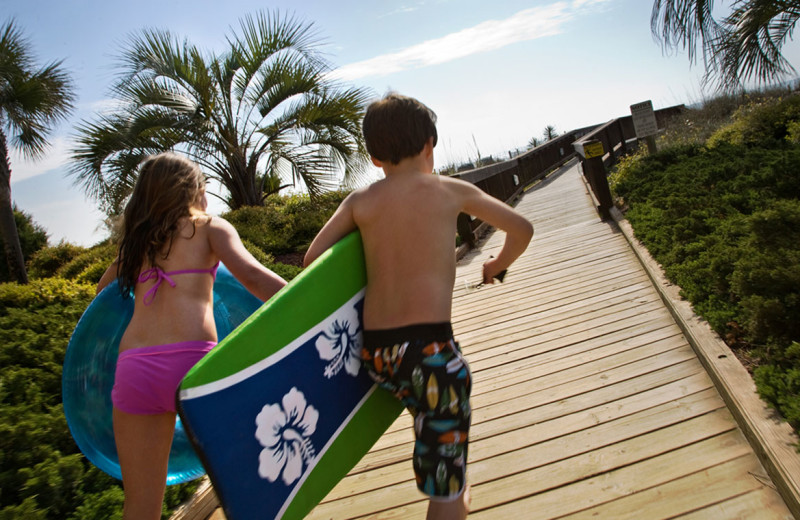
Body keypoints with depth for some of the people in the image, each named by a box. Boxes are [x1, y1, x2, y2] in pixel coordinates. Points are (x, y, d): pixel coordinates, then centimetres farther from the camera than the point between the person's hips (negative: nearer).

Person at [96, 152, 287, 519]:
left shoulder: (136, 240, 23)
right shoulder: (210, 227, 10)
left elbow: (104, 289, 38)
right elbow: (251, 275, -9)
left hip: (132, 369, 5)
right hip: (192, 362, -4)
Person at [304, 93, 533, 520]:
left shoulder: (359, 201, 6)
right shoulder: (452, 191, 3)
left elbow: (312, 260, 6)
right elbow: (522, 230, 13)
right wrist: (498, 265, 33)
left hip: (374, 352, 5)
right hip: (429, 345, -4)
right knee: (444, 485, 4)